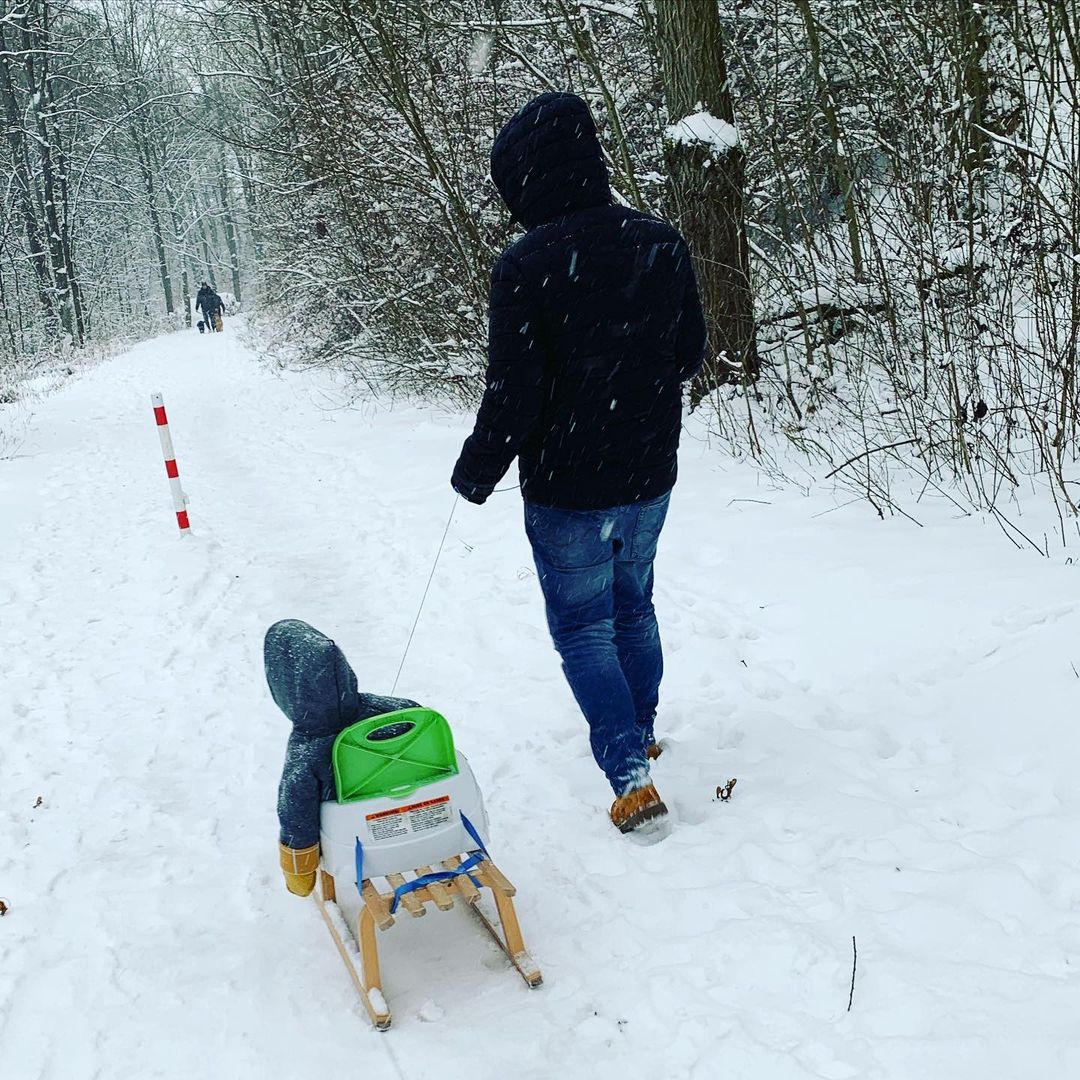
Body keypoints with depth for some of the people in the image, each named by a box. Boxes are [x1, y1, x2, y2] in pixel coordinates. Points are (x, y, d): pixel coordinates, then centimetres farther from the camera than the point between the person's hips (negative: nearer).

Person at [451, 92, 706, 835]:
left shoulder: (525, 265, -21)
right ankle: (640, 729, 41)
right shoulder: (662, 245, -4)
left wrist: (476, 473, -3)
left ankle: (631, 774, 3)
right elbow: (692, 352, 6)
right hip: (649, 476, 6)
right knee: (634, 606, 24)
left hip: (566, 489, -5)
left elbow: (513, 394, -19)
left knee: (582, 627, 9)